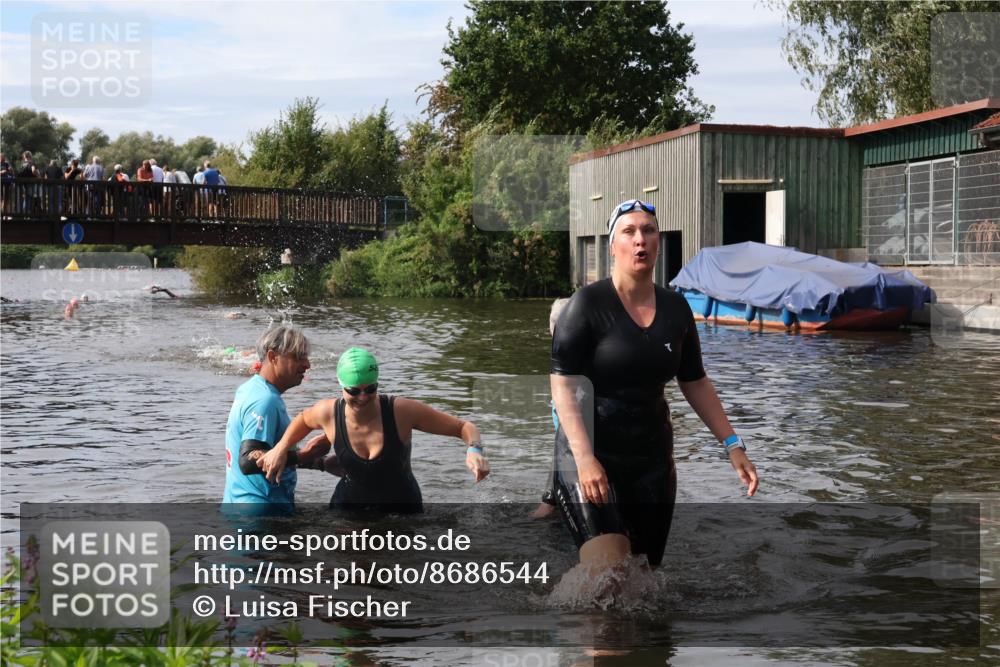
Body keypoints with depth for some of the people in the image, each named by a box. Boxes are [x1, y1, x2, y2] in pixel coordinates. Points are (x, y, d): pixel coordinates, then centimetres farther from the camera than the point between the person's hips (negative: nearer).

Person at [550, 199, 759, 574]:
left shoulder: (676, 308, 7)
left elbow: (695, 383, 16)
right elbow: (563, 386, -13)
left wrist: (733, 445, 8)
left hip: (652, 457, 6)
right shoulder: (589, 303, -9)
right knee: (609, 575, -22)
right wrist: (585, 458, -23)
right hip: (591, 453, -5)